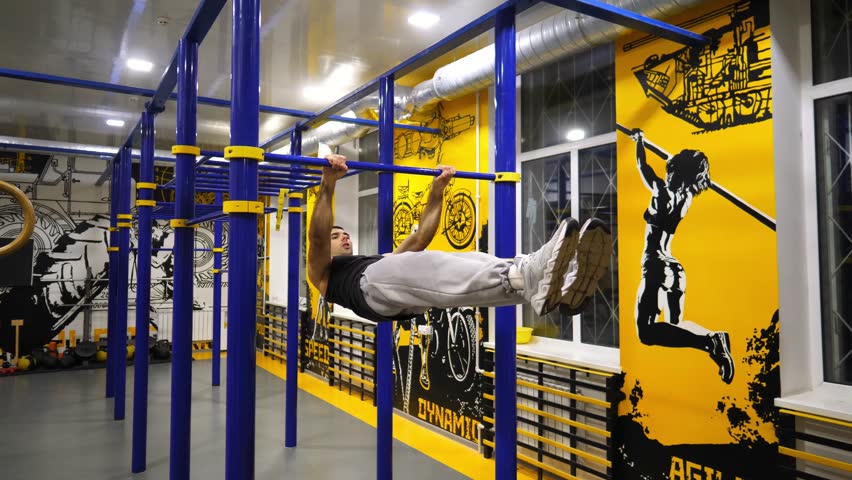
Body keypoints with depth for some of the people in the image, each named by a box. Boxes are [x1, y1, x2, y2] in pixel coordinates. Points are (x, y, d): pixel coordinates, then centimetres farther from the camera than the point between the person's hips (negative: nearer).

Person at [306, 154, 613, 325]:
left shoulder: (383, 258, 48)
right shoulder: (323, 273, 33)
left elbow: (421, 237, 38)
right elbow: (318, 236, 10)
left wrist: (436, 192, 30)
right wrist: (328, 184, -3)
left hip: (408, 297, 6)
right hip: (372, 286, -5)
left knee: (469, 261, -26)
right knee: (424, 267, -38)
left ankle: (534, 276, -55)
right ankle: (527, 280, -64)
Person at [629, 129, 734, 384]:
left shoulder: (663, 193, -12)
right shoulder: (686, 197, 7)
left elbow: (643, 167, 2)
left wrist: (639, 141, 19)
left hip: (656, 269, -9)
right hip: (674, 268, 9)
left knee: (646, 331, -13)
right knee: (675, 325, 19)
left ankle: (707, 341, -25)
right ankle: (712, 339, -5)